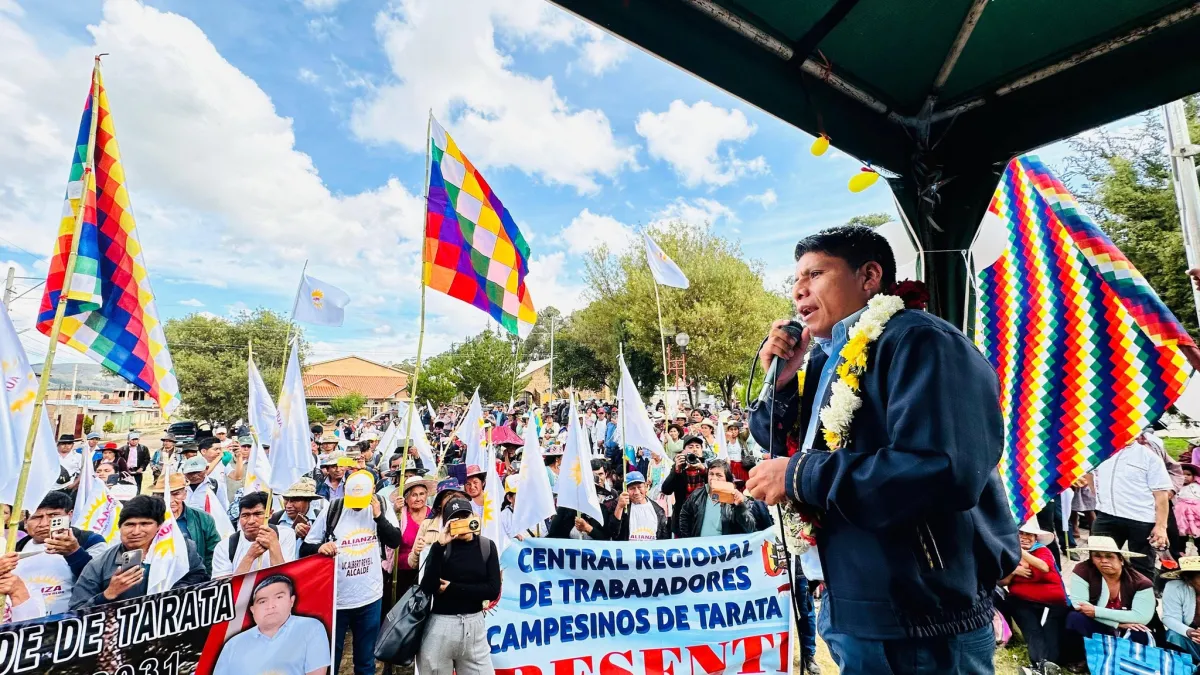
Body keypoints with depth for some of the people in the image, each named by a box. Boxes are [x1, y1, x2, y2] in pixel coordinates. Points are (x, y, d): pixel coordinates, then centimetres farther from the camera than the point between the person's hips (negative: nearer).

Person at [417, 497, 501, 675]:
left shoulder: (486, 546, -2)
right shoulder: (441, 546, -5)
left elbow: (493, 591, -8)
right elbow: (427, 587, -17)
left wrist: (451, 588, -11)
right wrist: (440, 546, -23)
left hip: (475, 624, 1)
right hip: (441, 624, -1)